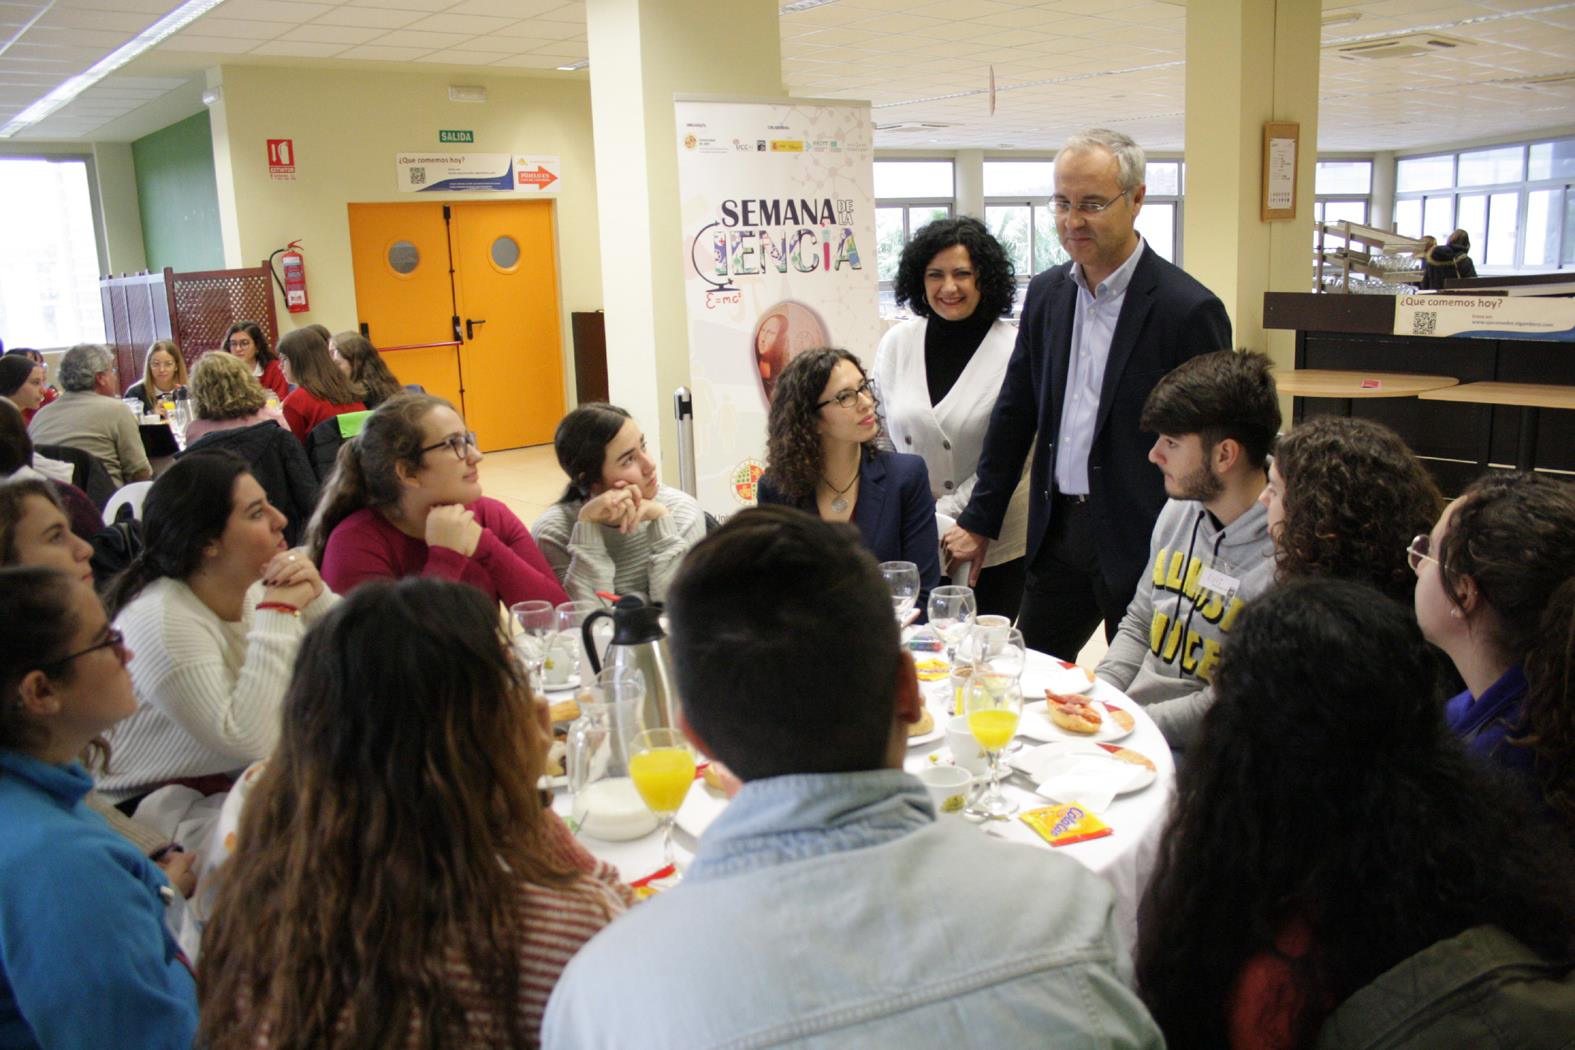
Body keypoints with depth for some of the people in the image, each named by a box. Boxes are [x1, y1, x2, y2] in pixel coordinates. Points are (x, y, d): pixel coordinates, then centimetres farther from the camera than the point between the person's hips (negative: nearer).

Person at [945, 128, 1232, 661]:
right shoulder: (1046, 292, 7)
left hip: (1142, 543, -5)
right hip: (1057, 532, 6)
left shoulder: (1189, 309, -12)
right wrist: (980, 520, 14)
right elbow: (1015, 412, 13)